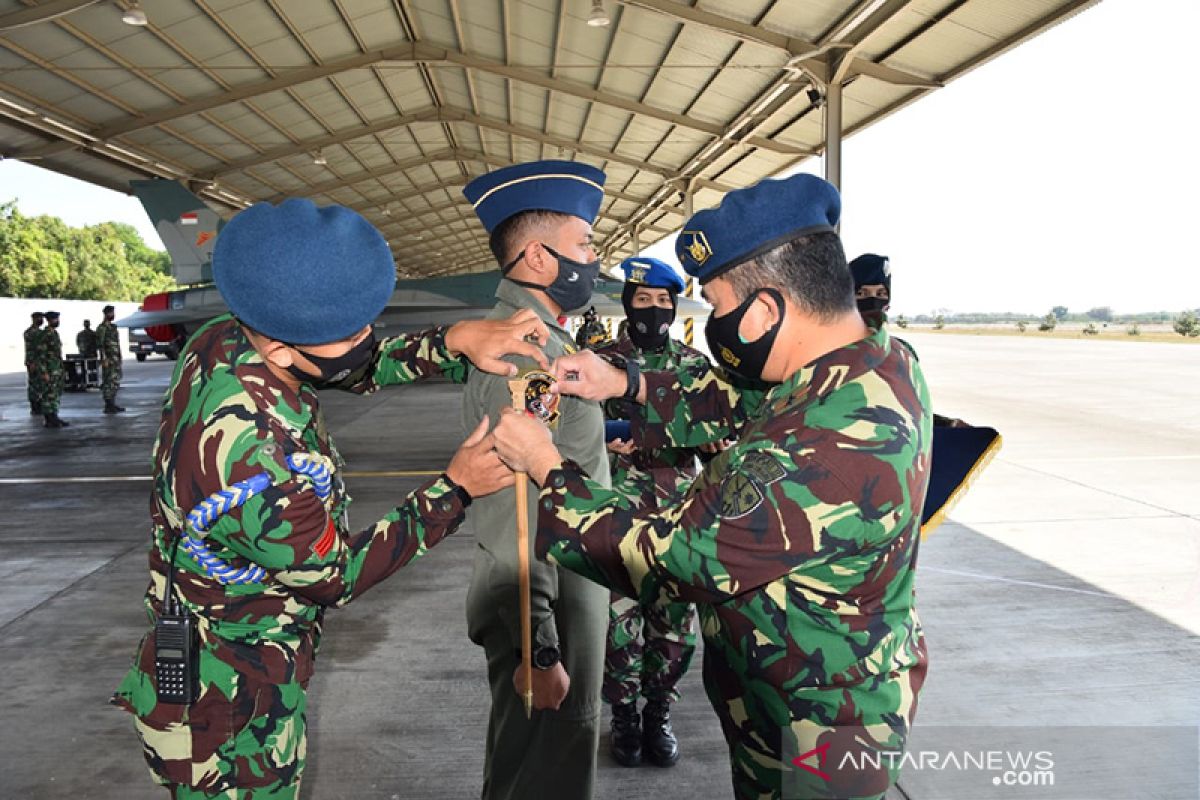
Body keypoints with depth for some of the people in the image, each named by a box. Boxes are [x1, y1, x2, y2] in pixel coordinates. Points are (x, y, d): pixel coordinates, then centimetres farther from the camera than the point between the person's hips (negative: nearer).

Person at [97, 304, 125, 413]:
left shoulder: (113, 327, 17)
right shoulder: (102, 327, -9)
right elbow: (100, 344, -16)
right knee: (108, 382, -7)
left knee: (115, 382, 11)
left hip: (116, 359, 9)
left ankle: (112, 404, 16)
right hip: (108, 359, -9)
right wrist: (104, 359, -21)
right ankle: (108, 406, -5)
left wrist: (119, 358, 19)